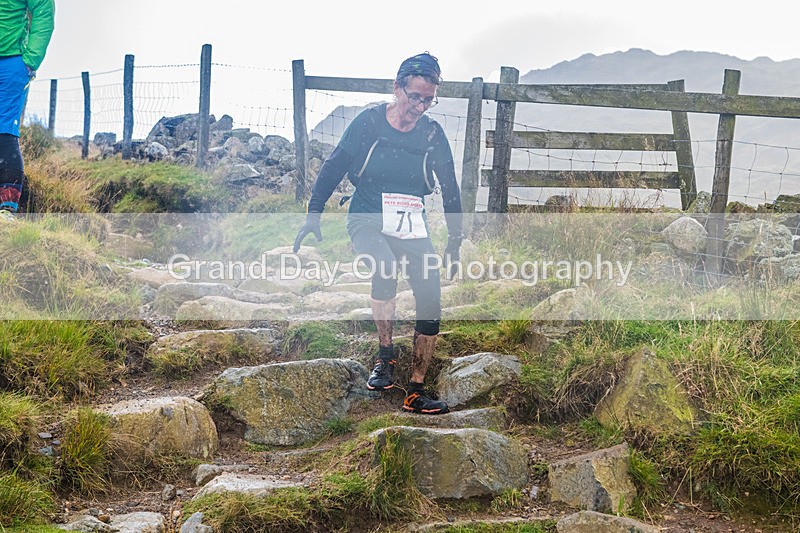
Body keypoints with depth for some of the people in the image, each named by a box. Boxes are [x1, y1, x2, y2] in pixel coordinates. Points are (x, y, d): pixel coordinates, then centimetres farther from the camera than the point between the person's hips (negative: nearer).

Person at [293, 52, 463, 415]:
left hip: (412, 228, 3)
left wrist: (455, 238, 12)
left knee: (431, 303, -11)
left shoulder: (432, 134, 2)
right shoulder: (369, 122, -6)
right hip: (367, 220, -3)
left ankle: (416, 391, 0)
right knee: (386, 267, -35)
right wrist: (313, 215, -10)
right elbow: (334, 168, -3)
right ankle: (385, 355, -18)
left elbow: (449, 187, 12)